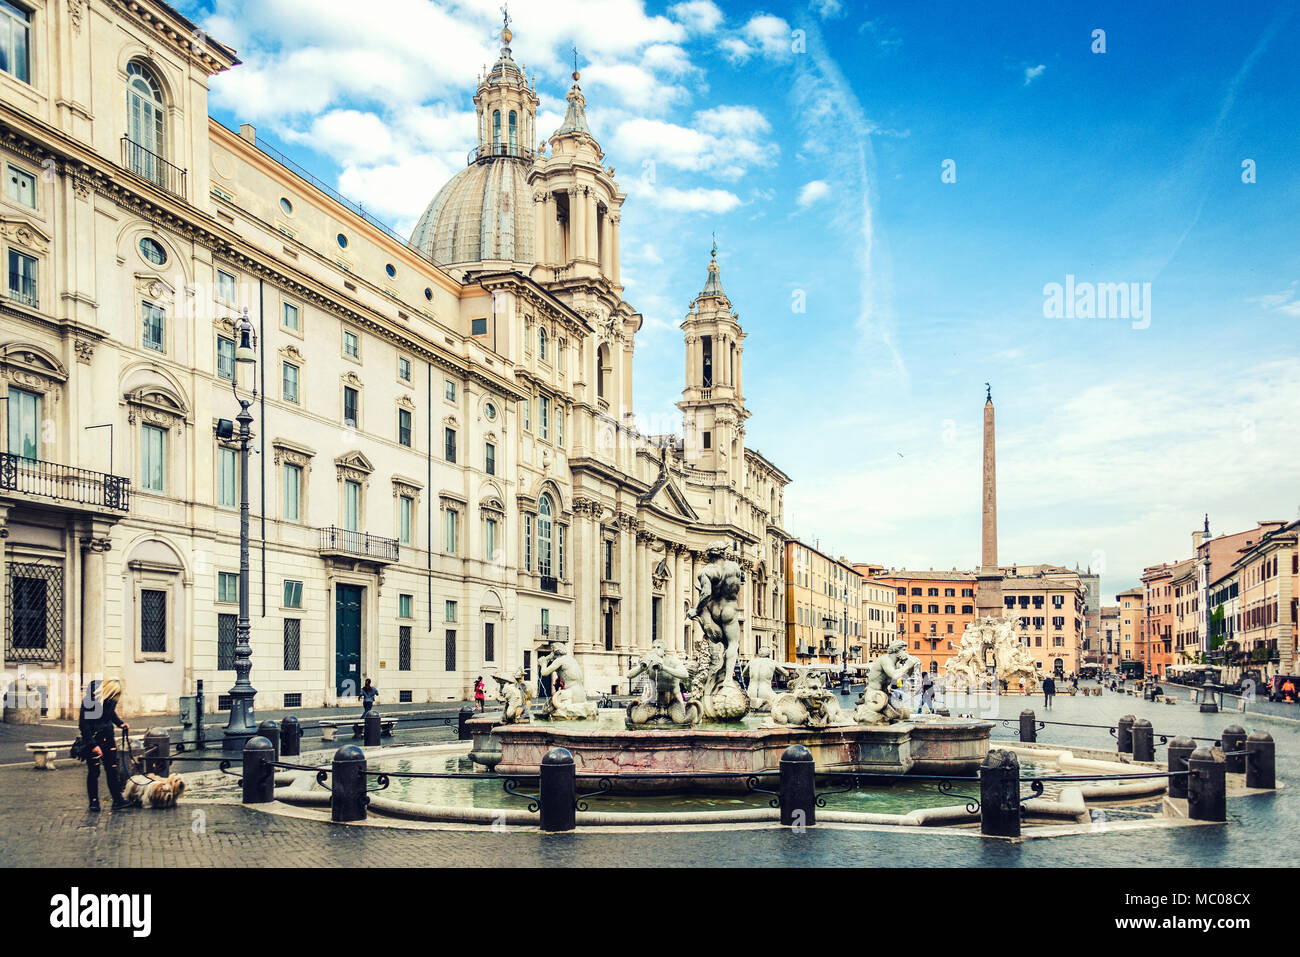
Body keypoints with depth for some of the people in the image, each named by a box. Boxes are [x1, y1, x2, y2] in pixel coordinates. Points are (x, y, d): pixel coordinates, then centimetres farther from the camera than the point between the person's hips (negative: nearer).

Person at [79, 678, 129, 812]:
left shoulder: (111, 699, -2)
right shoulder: (89, 701, -21)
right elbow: (83, 724, -17)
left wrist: (120, 723, 4)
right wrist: (92, 745, -19)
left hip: (108, 737, 5)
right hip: (93, 739, -5)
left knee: (113, 769, 2)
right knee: (94, 772, 1)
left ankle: (118, 800, 4)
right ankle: (94, 802, 15)